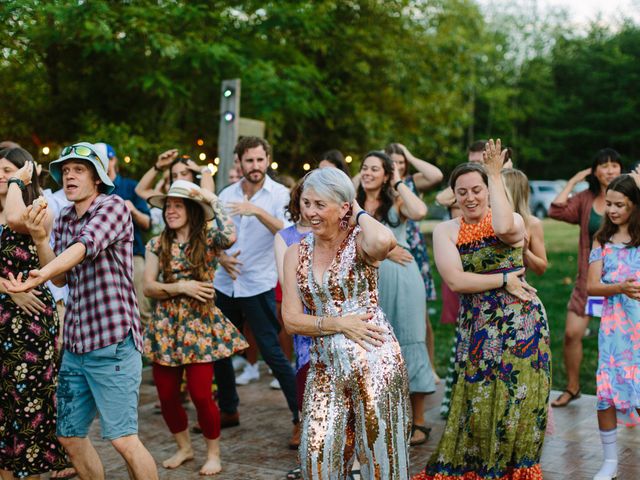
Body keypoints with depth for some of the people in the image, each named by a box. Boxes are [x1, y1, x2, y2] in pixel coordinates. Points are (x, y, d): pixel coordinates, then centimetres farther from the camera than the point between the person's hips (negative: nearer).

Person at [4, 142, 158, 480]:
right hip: (75, 345, 8)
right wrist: (39, 239, -7)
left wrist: (42, 274, -44)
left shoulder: (113, 207, -8)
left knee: (122, 439, -9)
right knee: (69, 436, 13)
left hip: (113, 342, -8)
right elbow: (61, 278, 8)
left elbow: (86, 245, -28)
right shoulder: (63, 220, 14)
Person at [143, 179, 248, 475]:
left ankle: (213, 454, 15)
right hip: (165, 326, 4)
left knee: (200, 394, -6)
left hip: (199, 325, -4)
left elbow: (231, 237, -28)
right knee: (166, 394, 8)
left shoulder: (207, 238, -3)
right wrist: (179, 287, -15)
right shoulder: (158, 245, 5)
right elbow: (148, 287, -1)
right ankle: (184, 448, 31)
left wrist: (213, 200, -20)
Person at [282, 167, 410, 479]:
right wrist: (340, 324, -12)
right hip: (325, 368, 4)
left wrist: (360, 215, -11)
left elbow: (382, 241, -31)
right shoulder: (296, 253, 8)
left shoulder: (360, 242, -4)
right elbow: (291, 319, 2)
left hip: (375, 362, -4)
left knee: (380, 455, 4)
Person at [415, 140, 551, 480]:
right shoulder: (446, 231, 3)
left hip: (522, 324, -1)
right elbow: (455, 280, -10)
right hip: (477, 330, 1)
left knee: (517, 404, 2)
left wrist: (495, 174, -17)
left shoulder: (513, 221, 0)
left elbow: (503, 228, -26)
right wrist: (504, 280, -12)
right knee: (476, 405, 2)